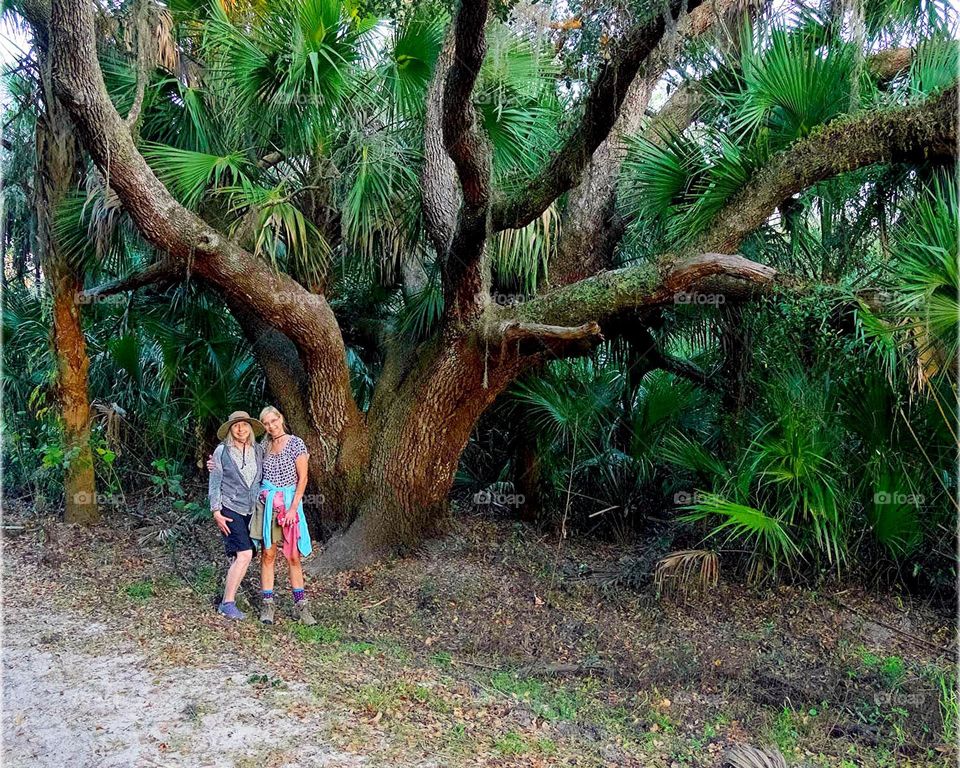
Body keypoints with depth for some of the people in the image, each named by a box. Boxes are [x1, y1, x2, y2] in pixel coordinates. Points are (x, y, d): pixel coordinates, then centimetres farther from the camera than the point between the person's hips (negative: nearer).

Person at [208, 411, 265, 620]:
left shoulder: (258, 450, 6)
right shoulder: (222, 451, -4)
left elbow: (263, 478, 14)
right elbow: (214, 483, -3)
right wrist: (216, 512, -9)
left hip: (251, 510, 5)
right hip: (230, 509, -5)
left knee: (239, 557, 5)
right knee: (245, 555, -16)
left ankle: (228, 597, 15)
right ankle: (227, 603, -8)